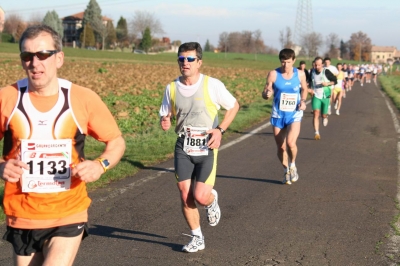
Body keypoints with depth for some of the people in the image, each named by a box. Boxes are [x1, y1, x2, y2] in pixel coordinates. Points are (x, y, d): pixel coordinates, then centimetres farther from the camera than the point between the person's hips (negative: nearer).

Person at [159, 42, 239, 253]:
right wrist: (164, 122, -13)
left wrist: (220, 130, -10)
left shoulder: (212, 85, -10)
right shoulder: (172, 88, 0)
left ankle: (212, 199, 27)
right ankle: (197, 238, 21)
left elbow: (234, 106, 3)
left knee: (200, 197, -11)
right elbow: (165, 116, 12)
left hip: (206, 147, -3)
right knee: (185, 196, 1)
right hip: (183, 147, 3)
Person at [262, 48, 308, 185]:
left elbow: (304, 89, 14)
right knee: (281, 147, 9)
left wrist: (303, 101, -5)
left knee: (290, 143, -22)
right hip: (278, 115, 1)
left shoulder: (300, 74, -4)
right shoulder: (273, 74, -8)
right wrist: (267, 94, -28)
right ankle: (286, 170, 35)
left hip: (294, 115, -1)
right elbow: (264, 93, -4)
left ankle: (292, 165, 7)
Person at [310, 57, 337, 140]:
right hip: (316, 96, 1)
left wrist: (328, 83, -24)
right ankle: (316, 133, -16)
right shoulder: (312, 72, -1)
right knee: (316, 113, -16)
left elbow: (335, 81, -6)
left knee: (324, 114, 9)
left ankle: (325, 117, 50)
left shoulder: (326, 72, -12)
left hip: (325, 96, -1)